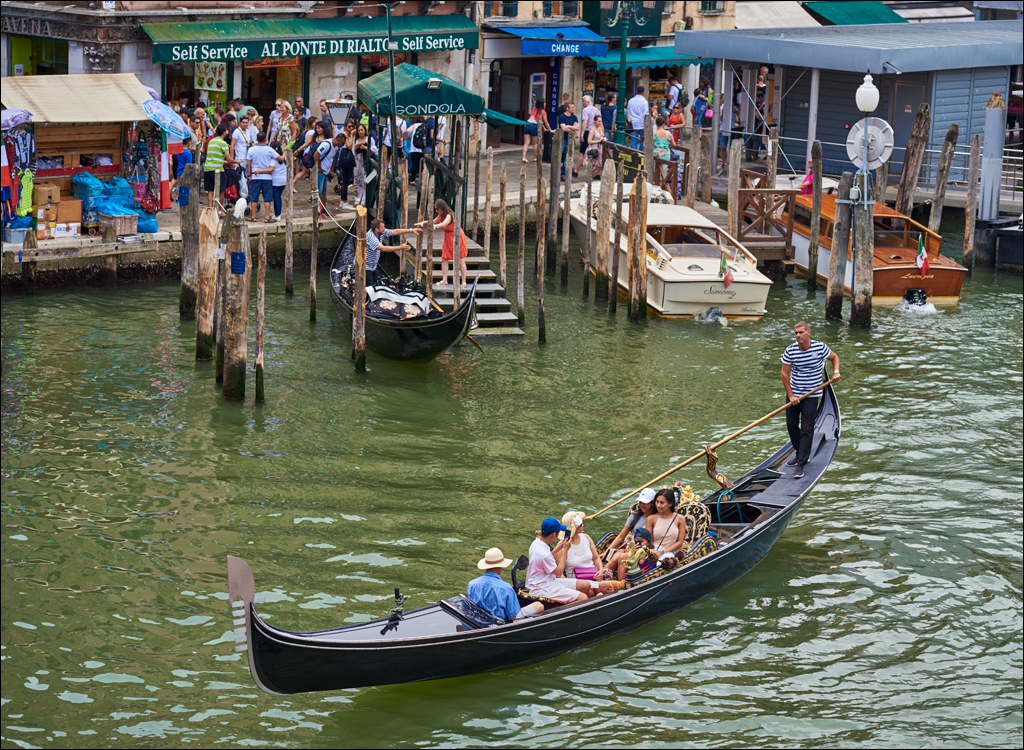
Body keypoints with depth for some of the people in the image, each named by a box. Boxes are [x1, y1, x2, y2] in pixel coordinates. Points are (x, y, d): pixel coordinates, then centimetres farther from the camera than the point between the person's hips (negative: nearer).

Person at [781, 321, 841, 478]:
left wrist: (836, 372, -9)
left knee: (807, 429, -7)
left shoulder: (820, 347, -11)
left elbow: (834, 357, 9)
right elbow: (784, 374, -4)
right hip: (793, 393, 3)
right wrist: (791, 395, -8)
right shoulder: (790, 351, -8)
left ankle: (801, 464, -3)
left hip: (811, 396, -3)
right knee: (791, 424, 12)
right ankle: (799, 453, 35)